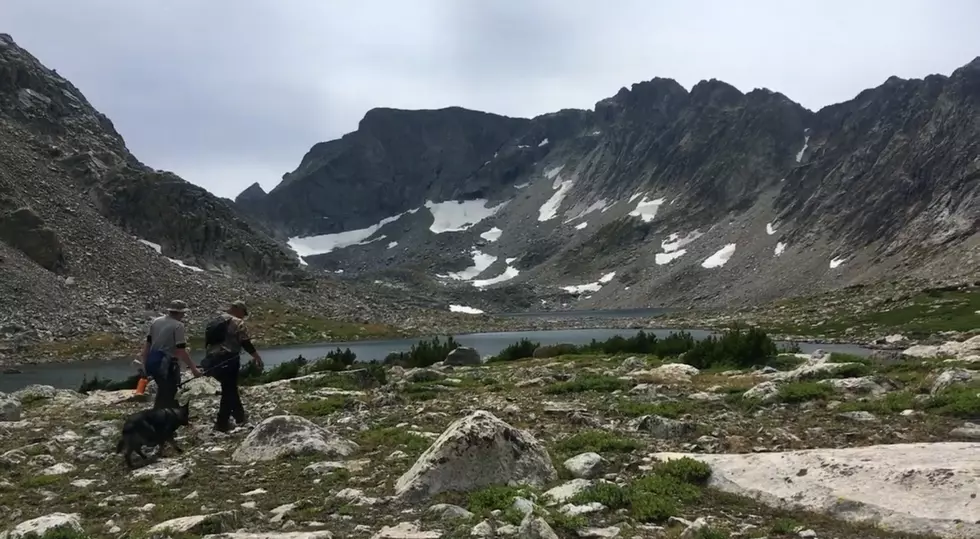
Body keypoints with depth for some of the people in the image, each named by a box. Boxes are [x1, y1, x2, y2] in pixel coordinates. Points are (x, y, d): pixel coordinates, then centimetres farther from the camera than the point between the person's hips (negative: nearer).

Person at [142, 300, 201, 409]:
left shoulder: (156, 321, 8)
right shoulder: (178, 325, -14)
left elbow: (147, 343, 11)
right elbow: (181, 351, -18)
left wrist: (145, 363, 19)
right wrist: (193, 368, -13)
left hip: (152, 362, 8)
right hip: (167, 364, -8)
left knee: (162, 392, 24)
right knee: (169, 395, 2)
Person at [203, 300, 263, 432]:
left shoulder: (215, 321, 21)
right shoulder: (237, 322, -4)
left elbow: (207, 341, 22)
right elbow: (246, 343, -10)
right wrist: (256, 356, -2)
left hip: (212, 360, 8)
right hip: (228, 360, -8)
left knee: (230, 387, 21)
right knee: (229, 390, 1)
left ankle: (240, 417, 28)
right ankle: (222, 423, 2)